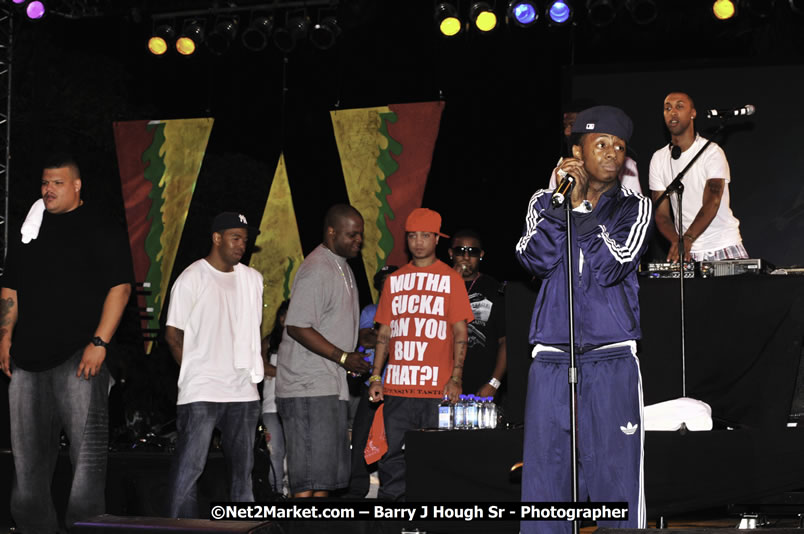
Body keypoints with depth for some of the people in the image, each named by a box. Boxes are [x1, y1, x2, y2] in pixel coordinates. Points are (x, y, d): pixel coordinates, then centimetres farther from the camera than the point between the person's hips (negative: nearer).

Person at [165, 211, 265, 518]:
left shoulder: (252, 279, 14)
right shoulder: (192, 278, -4)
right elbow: (173, 334, -2)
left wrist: (255, 368, 13)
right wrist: (196, 373, -2)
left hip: (243, 391, 6)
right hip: (201, 392, -6)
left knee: (243, 468, 9)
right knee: (189, 466, -7)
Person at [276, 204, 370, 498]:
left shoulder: (343, 268, 18)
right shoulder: (315, 270, -14)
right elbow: (297, 327, -20)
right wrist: (343, 357, -20)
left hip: (332, 385, 10)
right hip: (308, 386, -10)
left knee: (328, 471, 10)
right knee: (311, 470, -12)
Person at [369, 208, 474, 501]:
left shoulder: (450, 279, 5)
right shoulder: (395, 280, 15)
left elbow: (460, 332, 3)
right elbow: (384, 333, 16)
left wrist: (456, 377, -7)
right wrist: (375, 377, 8)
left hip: (437, 388, -3)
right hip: (397, 386, 3)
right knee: (394, 456, 2)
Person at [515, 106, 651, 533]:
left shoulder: (633, 208, 10)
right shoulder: (545, 203, 13)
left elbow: (612, 266, -7)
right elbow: (535, 260, -4)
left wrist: (580, 206, -5)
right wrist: (562, 199, -7)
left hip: (612, 359, -1)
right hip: (551, 359, 1)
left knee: (614, 471, -4)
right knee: (544, 473, 0)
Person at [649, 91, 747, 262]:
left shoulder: (712, 152, -8)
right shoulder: (659, 159, 6)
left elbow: (712, 202, -21)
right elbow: (661, 214, 2)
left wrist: (688, 238, -38)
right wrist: (677, 241, -19)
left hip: (724, 247, -3)